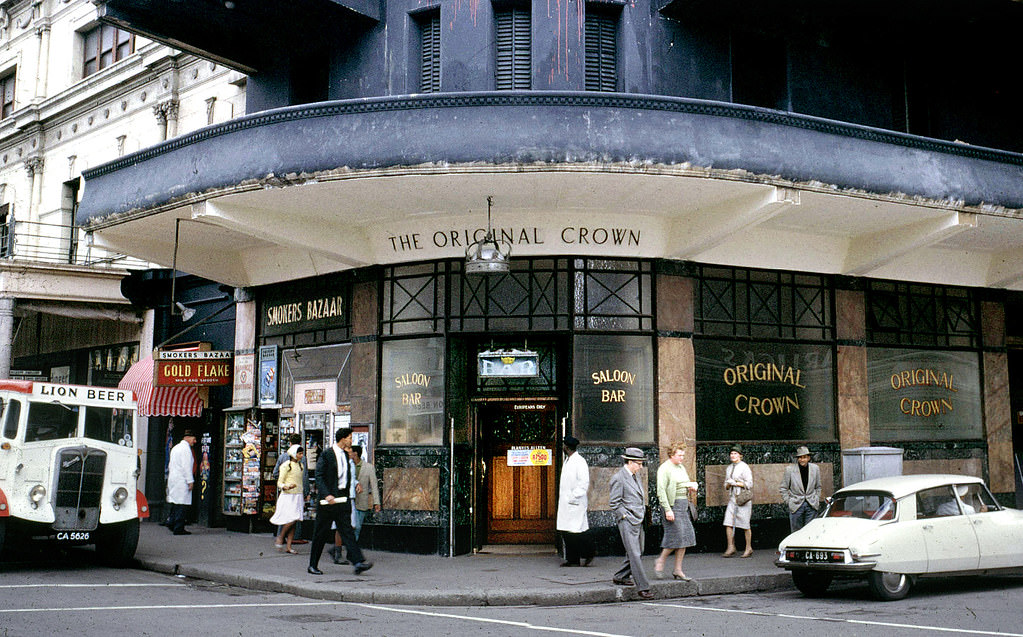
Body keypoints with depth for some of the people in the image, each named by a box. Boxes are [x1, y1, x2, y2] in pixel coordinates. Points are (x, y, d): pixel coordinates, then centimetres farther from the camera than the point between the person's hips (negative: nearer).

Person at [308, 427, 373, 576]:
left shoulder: (346, 455, 14)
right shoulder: (326, 455, -8)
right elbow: (319, 476, -12)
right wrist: (326, 494, -22)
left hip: (343, 499, 6)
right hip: (328, 500, -6)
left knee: (347, 530, -3)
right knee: (321, 533, 2)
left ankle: (358, 562, -14)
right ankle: (312, 565, 14)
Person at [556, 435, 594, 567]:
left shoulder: (580, 462, -12)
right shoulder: (567, 461, 16)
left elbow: (584, 483, -16)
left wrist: (573, 498, -18)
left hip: (575, 503, -9)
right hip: (565, 502, 9)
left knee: (577, 531, -7)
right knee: (566, 532, 6)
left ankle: (590, 552, 8)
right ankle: (572, 559, 10)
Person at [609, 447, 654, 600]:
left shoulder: (634, 477, 16)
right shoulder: (618, 478, -12)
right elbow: (614, 502, -13)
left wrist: (642, 514, 17)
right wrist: (626, 516, -14)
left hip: (638, 521, 9)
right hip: (627, 523, -9)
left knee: (637, 552, 15)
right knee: (634, 554, -9)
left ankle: (620, 577, 30)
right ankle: (643, 587, -10)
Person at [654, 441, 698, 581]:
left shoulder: (681, 468, 16)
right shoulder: (664, 469, -10)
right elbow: (661, 491, -16)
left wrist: (692, 485, 2)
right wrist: (667, 510, -22)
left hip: (683, 505, 9)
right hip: (672, 504, -9)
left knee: (686, 536, 5)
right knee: (676, 536, -12)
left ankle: (678, 571, 10)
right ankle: (660, 561, 8)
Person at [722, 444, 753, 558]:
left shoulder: (745, 467, -4)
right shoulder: (729, 468, 16)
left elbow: (749, 484, -10)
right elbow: (726, 485, 21)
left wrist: (735, 483, -14)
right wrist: (728, 484, -1)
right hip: (732, 498, 6)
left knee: (745, 524, -1)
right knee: (728, 523, -3)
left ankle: (749, 548, 9)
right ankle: (731, 548, 2)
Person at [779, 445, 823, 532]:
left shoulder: (815, 468, 3)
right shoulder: (790, 469, -5)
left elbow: (818, 487, 16)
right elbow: (783, 488, 3)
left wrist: (816, 500, 8)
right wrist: (788, 502, -3)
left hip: (812, 505, 2)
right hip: (796, 506, -2)